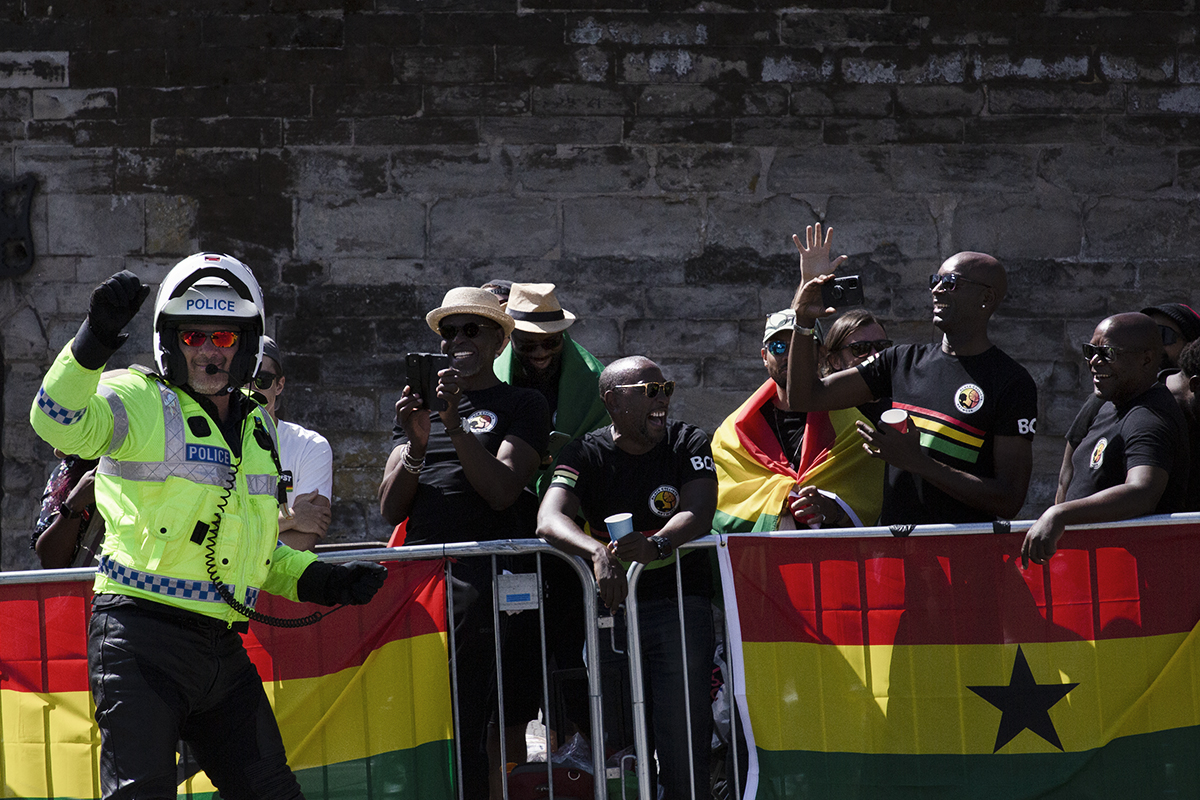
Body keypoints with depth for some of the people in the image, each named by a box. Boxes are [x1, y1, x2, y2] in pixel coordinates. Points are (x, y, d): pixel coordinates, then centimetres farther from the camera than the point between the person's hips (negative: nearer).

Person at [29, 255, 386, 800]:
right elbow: (59, 423, -23)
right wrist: (94, 341, -36)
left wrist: (324, 581, 14)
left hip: (222, 651, 7)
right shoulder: (141, 403, -2)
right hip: (142, 639, -7)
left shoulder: (256, 427, 20)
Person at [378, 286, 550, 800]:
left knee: (462, 725, -15)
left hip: (481, 568, -5)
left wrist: (455, 426, -13)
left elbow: (502, 490, -5)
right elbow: (390, 509, 14)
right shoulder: (422, 406, 24)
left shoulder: (521, 406, 10)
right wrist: (417, 444, -2)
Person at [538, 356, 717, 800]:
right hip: (612, 605, 1)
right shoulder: (587, 455, 0)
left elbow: (699, 513, -13)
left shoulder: (688, 444, 2)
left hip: (680, 603, -1)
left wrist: (658, 544, -35)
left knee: (683, 738, -11)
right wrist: (597, 551, -37)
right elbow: (550, 520, -16)